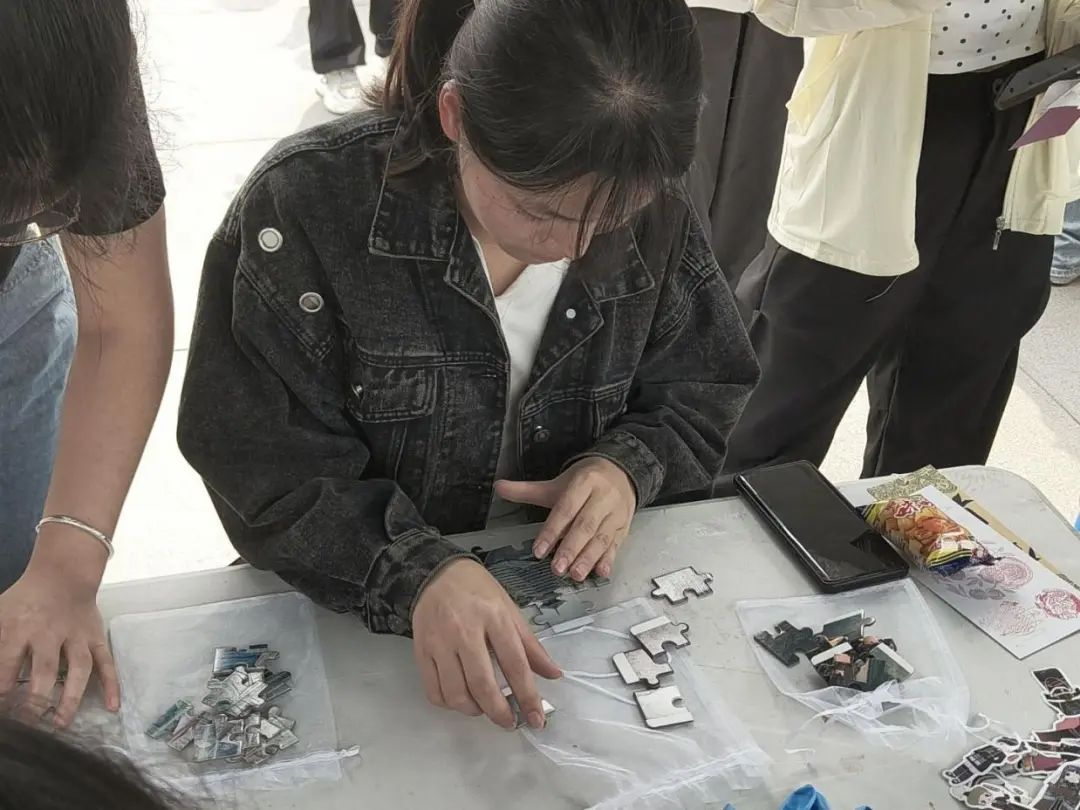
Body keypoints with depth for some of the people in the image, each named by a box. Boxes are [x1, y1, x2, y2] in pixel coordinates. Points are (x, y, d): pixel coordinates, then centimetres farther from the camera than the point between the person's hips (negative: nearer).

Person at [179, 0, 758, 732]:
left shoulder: (655, 219, -8)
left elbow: (705, 396, 4)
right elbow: (267, 469, -18)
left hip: (580, 596, 3)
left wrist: (631, 466, -16)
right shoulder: (308, 205, -18)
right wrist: (416, 573, -33)